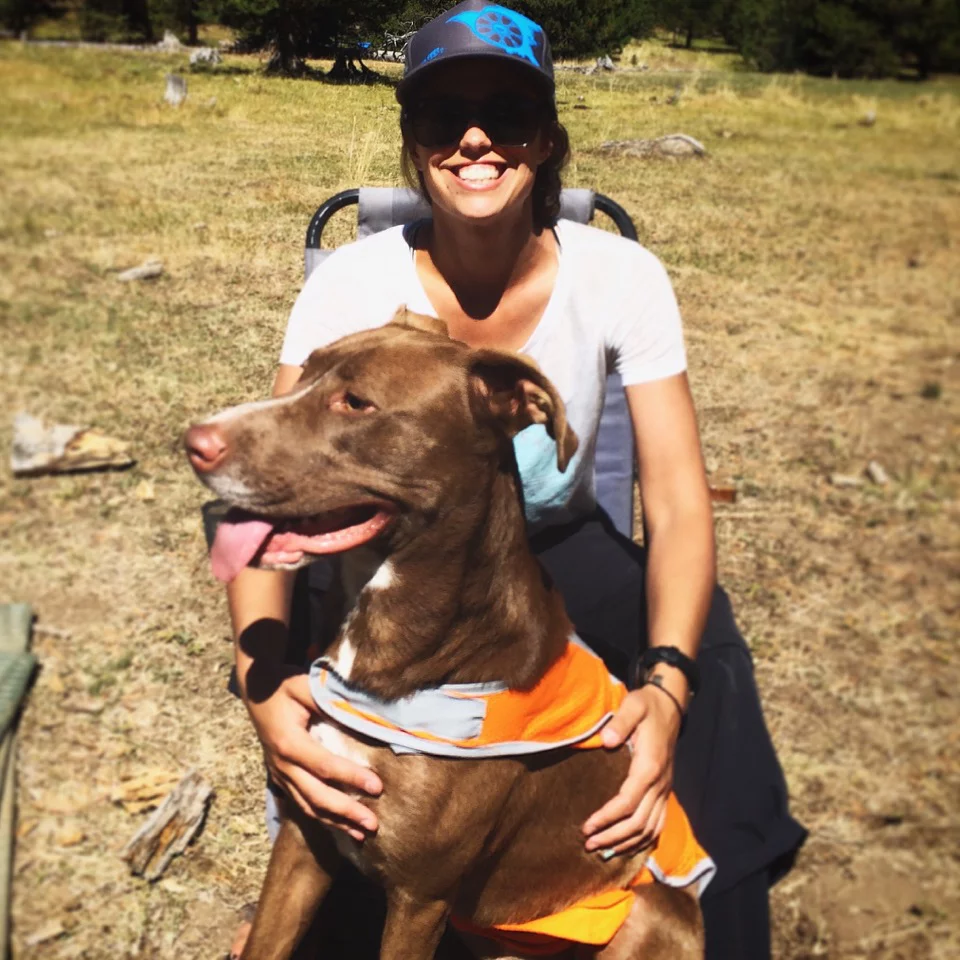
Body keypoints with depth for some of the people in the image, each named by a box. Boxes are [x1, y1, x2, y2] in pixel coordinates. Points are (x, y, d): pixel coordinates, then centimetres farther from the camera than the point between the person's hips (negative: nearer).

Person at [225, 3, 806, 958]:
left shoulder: (621, 278, -19)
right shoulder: (351, 284, -20)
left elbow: (678, 503, -22)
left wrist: (666, 682, -40)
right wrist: (262, 679, -43)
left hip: (560, 549, 1)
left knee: (708, 644, -26)